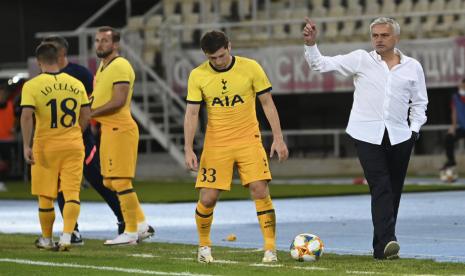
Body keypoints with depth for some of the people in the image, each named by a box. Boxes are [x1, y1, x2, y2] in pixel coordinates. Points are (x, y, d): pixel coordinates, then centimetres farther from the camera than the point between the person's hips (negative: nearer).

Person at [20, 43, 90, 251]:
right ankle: (66, 236, -14)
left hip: (45, 146, -2)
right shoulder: (76, 84, 4)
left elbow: (27, 116, -17)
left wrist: (26, 146, -16)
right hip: (73, 146, 2)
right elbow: (86, 116, 8)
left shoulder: (32, 86, -8)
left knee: (45, 196, 10)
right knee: (72, 193, 0)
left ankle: (47, 239, 21)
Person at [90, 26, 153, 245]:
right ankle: (142, 225, 19)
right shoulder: (103, 67, 18)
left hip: (120, 128, -10)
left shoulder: (120, 67, -13)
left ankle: (131, 232, 0)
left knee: (121, 181, -7)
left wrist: (91, 113, -17)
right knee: (110, 182, 12)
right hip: (108, 129, 10)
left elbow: (118, 101, -21)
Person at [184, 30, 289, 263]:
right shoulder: (198, 76, -4)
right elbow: (191, 114, -2)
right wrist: (188, 150, -9)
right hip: (216, 144, 1)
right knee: (207, 199, -2)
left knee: (260, 191, -13)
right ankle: (204, 246, 22)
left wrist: (278, 138, -4)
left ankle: (270, 249, -5)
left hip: (248, 140, -1)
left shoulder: (250, 68, -6)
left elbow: (267, 104, 0)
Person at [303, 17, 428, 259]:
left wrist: (415, 129, 5)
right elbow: (322, 64, 0)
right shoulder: (360, 60, 3)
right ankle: (387, 242, -24)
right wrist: (311, 44, -15)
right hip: (367, 135, -3)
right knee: (381, 187, -16)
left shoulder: (413, 67, 9)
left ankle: (381, 246, 12)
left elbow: (419, 102, 17)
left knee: (393, 192, 5)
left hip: (399, 137, 3)